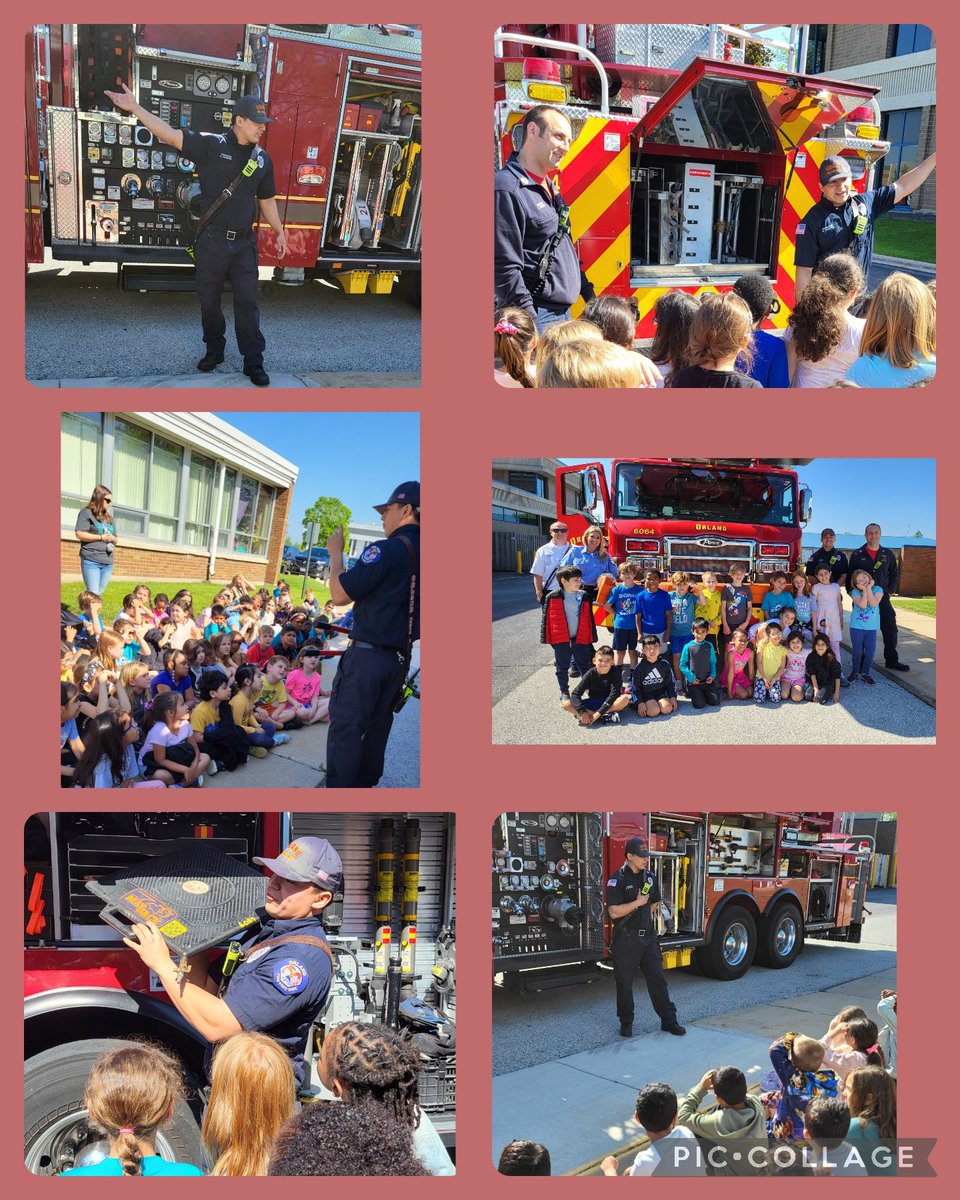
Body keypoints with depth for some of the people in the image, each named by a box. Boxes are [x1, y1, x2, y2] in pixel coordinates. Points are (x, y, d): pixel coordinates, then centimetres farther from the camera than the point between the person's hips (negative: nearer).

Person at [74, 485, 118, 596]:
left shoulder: (109, 518, 20)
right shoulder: (86, 513, 0)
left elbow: (115, 539, 25)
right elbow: (79, 534, -11)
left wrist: (113, 539, 0)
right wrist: (101, 537, -12)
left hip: (108, 562, 7)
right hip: (91, 561, -6)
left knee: (99, 594, 7)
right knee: (93, 594, -12)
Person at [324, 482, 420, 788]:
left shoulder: (388, 550, -18)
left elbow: (340, 594, -16)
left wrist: (335, 552, -4)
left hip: (367, 655, -7)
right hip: (400, 658, 8)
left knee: (345, 727, 0)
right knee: (377, 726, 17)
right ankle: (365, 784, 27)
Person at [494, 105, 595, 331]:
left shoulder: (549, 187, 17)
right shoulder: (507, 189, -15)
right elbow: (505, 268, -21)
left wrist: (588, 293, 21)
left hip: (563, 313, 10)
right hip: (537, 317, -10)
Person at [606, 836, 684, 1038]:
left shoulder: (651, 878, 8)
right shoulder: (617, 880, -12)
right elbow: (614, 912, -19)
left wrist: (646, 918, 8)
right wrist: (637, 903, -18)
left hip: (648, 937, 5)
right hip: (626, 939, -5)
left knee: (657, 979, 6)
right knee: (624, 982, 4)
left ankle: (668, 1020, 12)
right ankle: (626, 1023, 15)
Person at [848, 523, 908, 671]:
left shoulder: (888, 554, 8)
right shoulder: (857, 555, 2)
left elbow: (894, 574, 15)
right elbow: (850, 576, 5)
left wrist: (890, 591, 6)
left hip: (882, 598, 2)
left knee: (890, 629, 0)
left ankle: (891, 660, 11)